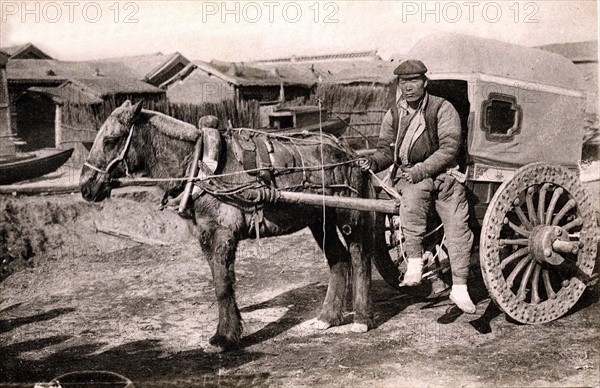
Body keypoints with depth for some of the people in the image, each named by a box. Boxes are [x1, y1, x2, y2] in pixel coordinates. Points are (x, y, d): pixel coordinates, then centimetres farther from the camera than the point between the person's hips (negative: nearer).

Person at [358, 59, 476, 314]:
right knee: (413, 195, -35)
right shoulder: (393, 115, 11)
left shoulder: (442, 109, -2)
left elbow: (449, 147, -9)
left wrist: (423, 169, -20)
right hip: (407, 176, 1)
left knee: (458, 225, -11)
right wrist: (373, 162, -11)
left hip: (442, 172, -1)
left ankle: (459, 287, -1)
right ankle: (414, 262, -31)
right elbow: (386, 149, 13)